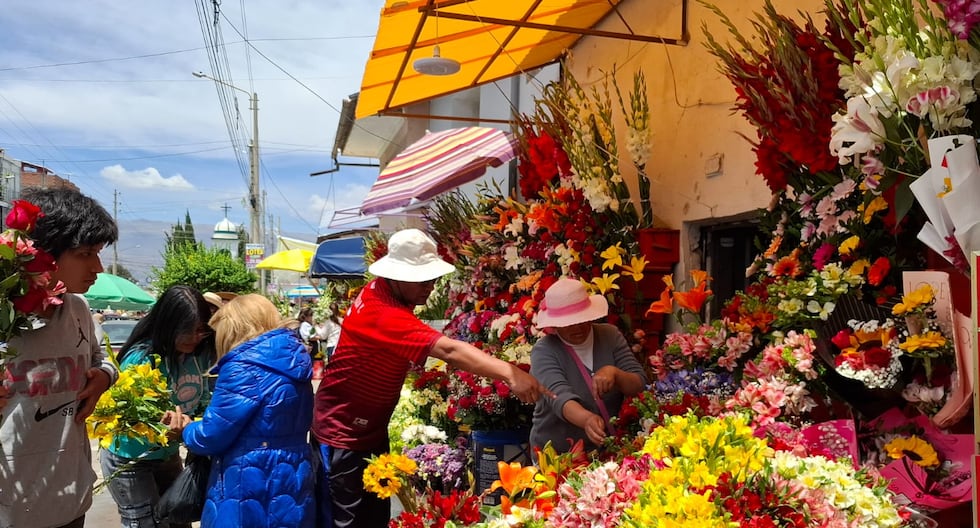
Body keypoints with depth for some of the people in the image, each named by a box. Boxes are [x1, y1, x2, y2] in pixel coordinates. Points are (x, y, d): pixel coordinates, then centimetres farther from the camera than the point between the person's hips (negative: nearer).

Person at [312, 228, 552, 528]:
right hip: (343, 434, -9)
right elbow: (449, 350, -43)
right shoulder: (383, 313, -31)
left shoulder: (381, 291, -2)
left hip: (372, 428, 9)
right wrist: (509, 373, -50)